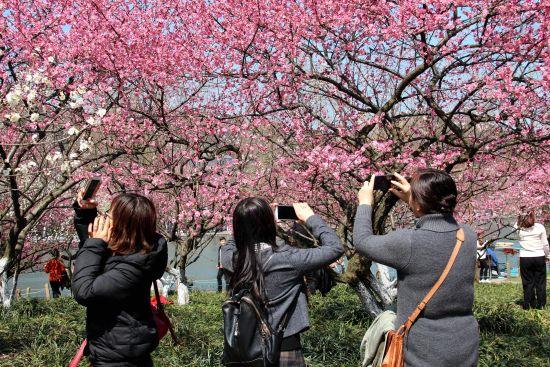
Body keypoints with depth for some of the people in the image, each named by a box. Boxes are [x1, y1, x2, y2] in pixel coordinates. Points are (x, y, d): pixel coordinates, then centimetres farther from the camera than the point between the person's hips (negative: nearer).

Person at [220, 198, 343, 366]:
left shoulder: (234, 260, -6)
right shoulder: (287, 259, -20)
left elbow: (227, 248, 20)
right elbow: (335, 248, -12)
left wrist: (250, 223, 12)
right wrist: (310, 217, -2)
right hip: (284, 350, -4)